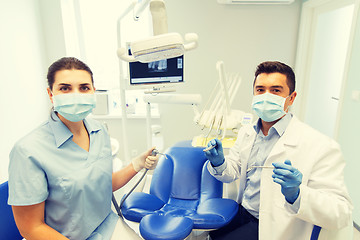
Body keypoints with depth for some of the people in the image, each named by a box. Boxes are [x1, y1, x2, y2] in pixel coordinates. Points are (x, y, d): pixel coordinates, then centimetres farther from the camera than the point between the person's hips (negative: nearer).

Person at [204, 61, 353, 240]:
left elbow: (342, 213, -19)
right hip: (241, 212, 6)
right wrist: (219, 163, -14)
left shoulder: (320, 147, -19)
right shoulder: (246, 132, 0)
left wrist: (295, 195, -38)